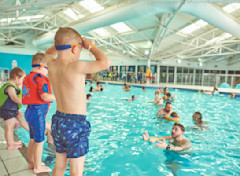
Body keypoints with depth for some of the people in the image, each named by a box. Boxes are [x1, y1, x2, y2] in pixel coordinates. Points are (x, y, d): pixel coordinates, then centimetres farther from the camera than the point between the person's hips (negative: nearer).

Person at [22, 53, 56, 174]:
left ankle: (32, 163, 35)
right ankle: (37, 167, 17)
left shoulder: (27, 78, 14)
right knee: (39, 141, 4)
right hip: (38, 112, -10)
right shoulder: (40, 78, -16)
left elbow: (33, 95, 16)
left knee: (33, 140, 21)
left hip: (29, 111, 10)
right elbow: (45, 96, -25)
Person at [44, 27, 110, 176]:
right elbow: (105, 62, -19)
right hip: (75, 124, -7)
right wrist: (91, 46, -5)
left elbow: (48, 53, 23)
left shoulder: (52, 65, 0)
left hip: (58, 121, 8)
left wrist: (63, 41, 11)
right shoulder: (76, 66, -22)